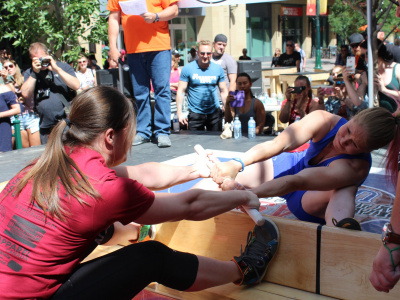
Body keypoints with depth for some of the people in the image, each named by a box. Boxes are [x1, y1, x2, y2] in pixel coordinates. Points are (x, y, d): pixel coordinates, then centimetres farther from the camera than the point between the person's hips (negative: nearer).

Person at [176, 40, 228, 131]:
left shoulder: (218, 69, 5)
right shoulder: (188, 68, -2)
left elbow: (224, 91, 11)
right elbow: (181, 91, -1)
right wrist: (179, 113, -8)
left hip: (214, 113, 2)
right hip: (195, 113, -2)